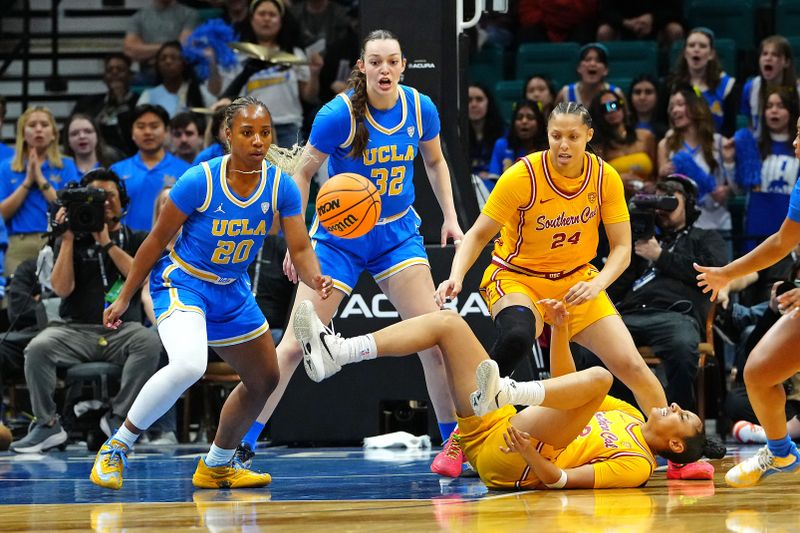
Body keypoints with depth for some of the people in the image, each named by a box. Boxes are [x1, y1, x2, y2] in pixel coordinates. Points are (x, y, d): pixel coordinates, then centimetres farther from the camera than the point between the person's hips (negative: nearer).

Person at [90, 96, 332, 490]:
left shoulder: (281, 187, -10)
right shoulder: (199, 181, -21)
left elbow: (301, 250, -11)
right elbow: (157, 240, -11)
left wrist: (315, 279, -35)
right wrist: (124, 298, -5)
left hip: (232, 293, 7)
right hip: (181, 283, -7)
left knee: (265, 379, 15)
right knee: (188, 365, -33)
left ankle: (217, 465, 37)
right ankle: (115, 448, -17)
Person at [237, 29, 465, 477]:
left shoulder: (420, 108, -7)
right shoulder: (340, 115, -18)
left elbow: (435, 161, 14)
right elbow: (303, 173, -8)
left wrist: (450, 217, 6)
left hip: (398, 234, 3)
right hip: (339, 236, -3)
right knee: (296, 344, -7)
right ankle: (243, 441, 1)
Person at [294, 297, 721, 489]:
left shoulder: (638, 463, -3)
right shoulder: (628, 414, 22)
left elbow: (561, 480, -16)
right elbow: (564, 384, 25)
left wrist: (531, 457, -32)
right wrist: (559, 330, 14)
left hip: (508, 457, -9)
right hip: (491, 428, 9)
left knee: (599, 375, -26)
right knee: (448, 322, 1)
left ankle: (505, 393, -47)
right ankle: (336, 354, -16)